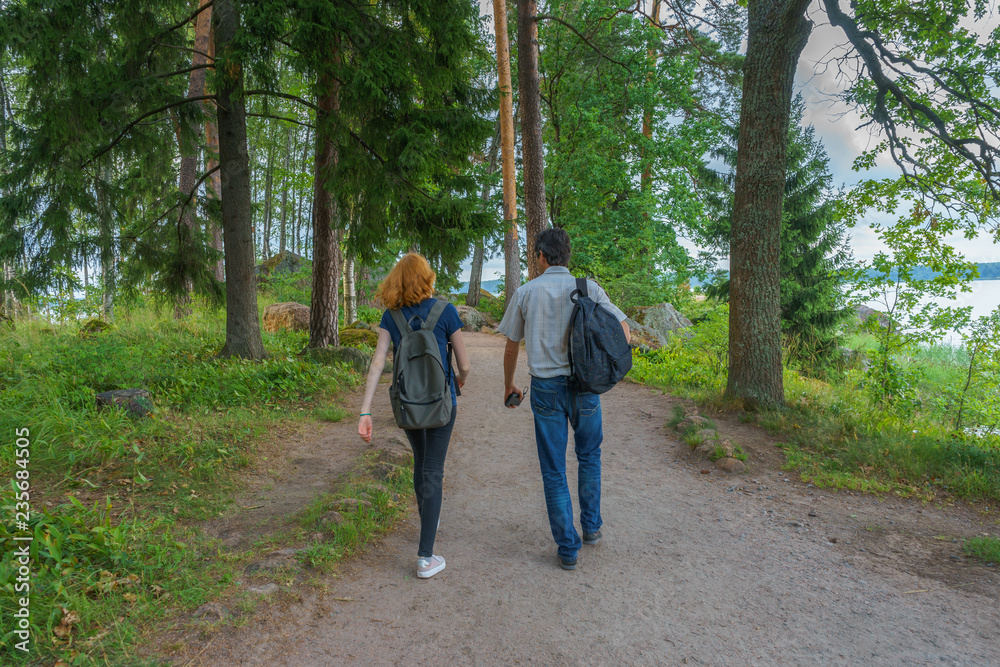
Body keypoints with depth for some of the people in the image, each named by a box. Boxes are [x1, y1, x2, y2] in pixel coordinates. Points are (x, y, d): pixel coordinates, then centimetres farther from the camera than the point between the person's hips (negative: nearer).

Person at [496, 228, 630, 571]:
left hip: (545, 388, -1)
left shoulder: (525, 292, -1)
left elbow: (511, 348, 6)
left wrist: (508, 386, 20)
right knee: (589, 456, 25)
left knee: (553, 471, 9)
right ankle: (591, 526, 31)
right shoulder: (588, 288, -1)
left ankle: (568, 548, 15)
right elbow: (624, 331, -3)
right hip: (584, 386, 1)